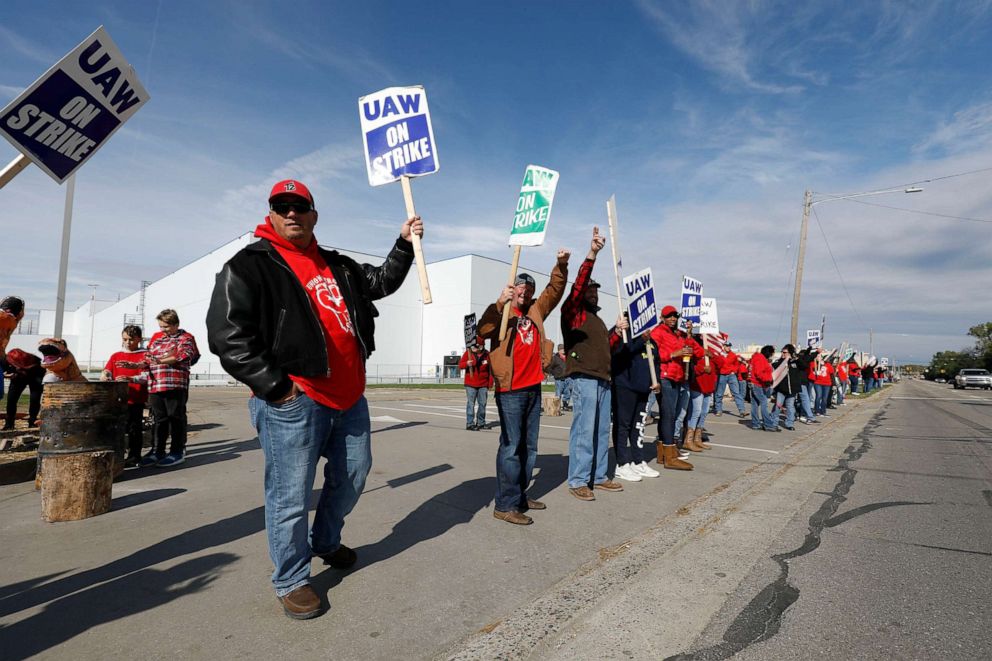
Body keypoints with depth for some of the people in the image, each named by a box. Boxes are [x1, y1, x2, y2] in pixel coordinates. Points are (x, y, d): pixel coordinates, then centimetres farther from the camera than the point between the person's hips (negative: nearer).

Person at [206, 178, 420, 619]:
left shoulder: (337, 265, 16)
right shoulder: (249, 265, -5)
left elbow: (382, 282, 28)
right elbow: (227, 335, -12)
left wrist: (404, 245, 16)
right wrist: (276, 385, -16)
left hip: (349, 397, 7)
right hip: (293, 402, -7)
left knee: (353, 474, 19)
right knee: (291, 495, 1)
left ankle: (326, 542, 43)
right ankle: (291, 581, 23)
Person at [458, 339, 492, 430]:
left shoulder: (487, 354, 2)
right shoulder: (468, 352, -2)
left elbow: (490, 369, 6)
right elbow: (460, 365, -3)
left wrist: (490, 382, 4)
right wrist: (466, 363, -25)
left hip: (483, 385, 3)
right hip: (470, 384, -2)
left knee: (482, 404, 10)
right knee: (471, 404, -4)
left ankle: (481, 423, 22)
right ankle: (470, 424, 0)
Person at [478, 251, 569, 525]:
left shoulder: (536, 310, 15)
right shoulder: (500, 311, 0)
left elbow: (555, 290, 11)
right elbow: (483, 330, -19)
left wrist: (561, 265, -4)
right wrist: (500, 303, -31)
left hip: (533, 389, 7)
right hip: (511, 390, -7)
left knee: (529, 446, 14)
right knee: (511, 446, -6)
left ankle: (520, 496, 26)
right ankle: (505, 505, 1)